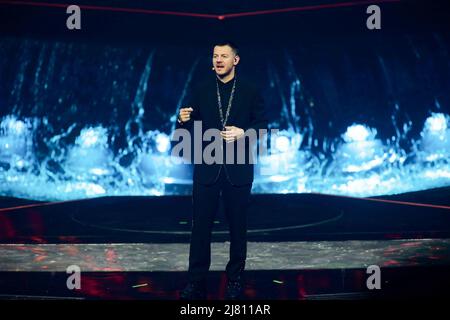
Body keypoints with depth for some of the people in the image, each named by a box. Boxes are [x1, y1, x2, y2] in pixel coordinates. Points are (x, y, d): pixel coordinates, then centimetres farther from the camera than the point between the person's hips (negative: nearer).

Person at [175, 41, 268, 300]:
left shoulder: (250, 91, 2)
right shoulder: (202, 91, 6)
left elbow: (262, 124, 1)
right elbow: (190, 130, 6)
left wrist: (244, 133, -17)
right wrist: (183, 121, -16)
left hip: (238, 169, -1)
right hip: (207, 169, 1)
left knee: (238, 227, 7)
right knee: (201, 226, 1)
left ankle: (235, 281, 19)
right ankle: (196, 283, 7)